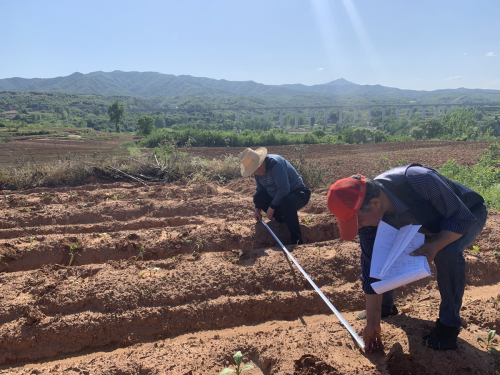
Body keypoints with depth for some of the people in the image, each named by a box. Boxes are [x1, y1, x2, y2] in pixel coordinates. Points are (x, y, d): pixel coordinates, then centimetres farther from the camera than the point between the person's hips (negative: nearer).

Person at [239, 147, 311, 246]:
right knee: (258, 197, -9)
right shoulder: (257, 171, -2)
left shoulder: (275, 163, -28)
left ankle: (297, 241, -27)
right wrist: (257, 208, 0)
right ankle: (283, 219, 0)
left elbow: (284, 189, -32)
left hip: (298, 193, -8)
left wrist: (271, 208, -25)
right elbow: (260, 189, 11)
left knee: (286, 203, -39)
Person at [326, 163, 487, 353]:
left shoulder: (419, 180, -44)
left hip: (468, 214, -4)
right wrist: (372, 321, -15)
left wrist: (434, 246, -46)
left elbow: (463, 217, -29)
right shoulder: (365, 211, -25)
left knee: (448, 253, -35)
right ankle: (386, 307, 17)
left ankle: (449, 323, -11)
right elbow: (371, 268, -18)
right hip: (428, 223, 4)